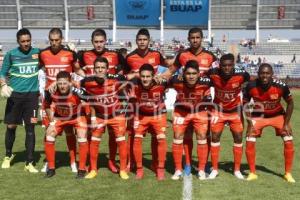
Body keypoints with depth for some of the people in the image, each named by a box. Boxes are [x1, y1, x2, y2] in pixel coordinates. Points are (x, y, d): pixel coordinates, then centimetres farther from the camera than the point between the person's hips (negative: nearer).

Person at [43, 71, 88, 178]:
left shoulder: (77, 92, -34)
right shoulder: (52, 92, -26)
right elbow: (47, 106, -3)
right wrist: (52, 120, -3)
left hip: (77, 116, -2)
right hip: (59, 117, 3)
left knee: (82, 136, -20)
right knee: (49, 135, -10)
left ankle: (82, 169, -4)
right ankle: (51, 168, 6)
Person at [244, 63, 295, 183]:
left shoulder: (281, 86, -28)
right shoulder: (251, 86, -26)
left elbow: (290, 103, -10)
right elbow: (245, 104, -9)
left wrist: (286, 123, -11)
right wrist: (249, 123, -14)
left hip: (278, 115, 0)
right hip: (258, 115, 0)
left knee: (289, 143, -8)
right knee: (249, 142, -10)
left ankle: (288, 173, 11)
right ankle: (252, 173, 7)